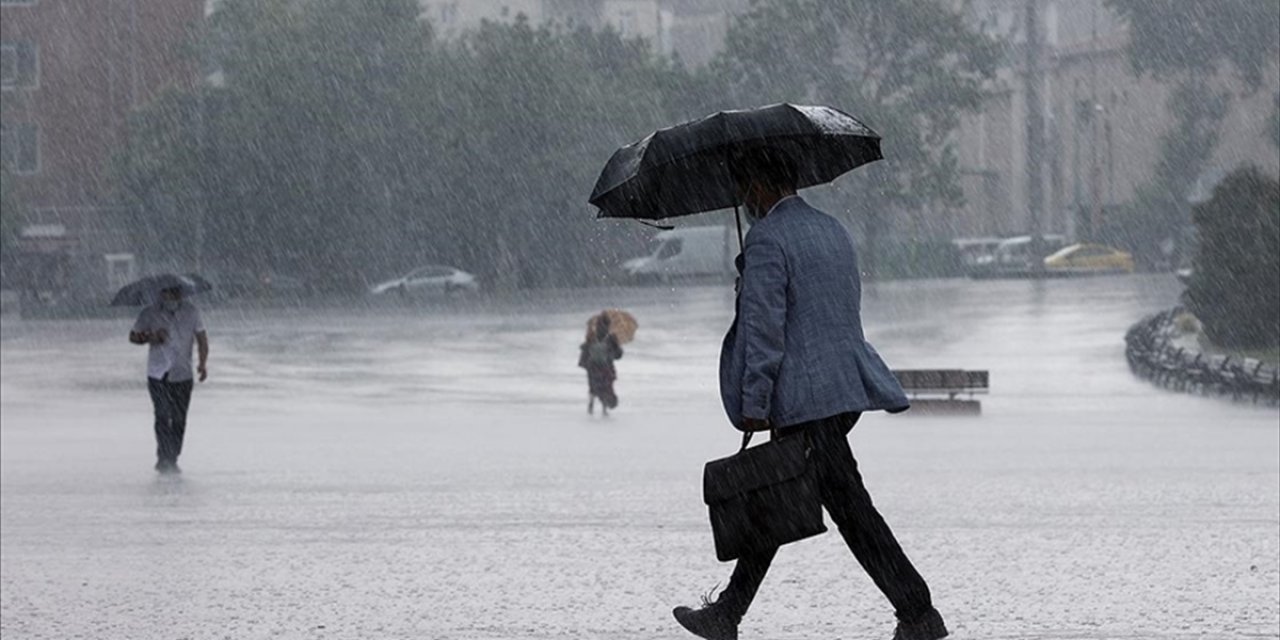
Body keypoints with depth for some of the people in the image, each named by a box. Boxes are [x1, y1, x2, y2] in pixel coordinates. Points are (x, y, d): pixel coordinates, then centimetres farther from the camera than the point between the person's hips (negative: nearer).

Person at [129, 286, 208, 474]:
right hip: (158, 375, -2)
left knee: (179, 420, 4)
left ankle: (172, 460, 15)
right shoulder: (149, 315, -3)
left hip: (183, 375, 2)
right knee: (163, 416, -14)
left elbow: (201, 337, 7)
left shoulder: (191, 312, 2)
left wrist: (203, 362, -8)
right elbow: (133, 336, 8)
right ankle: (164, 459, -13)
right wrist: (150, 338, -13)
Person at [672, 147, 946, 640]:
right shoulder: (833, 230, 15)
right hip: (847, 385, 10)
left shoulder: (768, 239, -12)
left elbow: (764, 327, -17)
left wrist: (754, 404, -13)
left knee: (850, 508, -7)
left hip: (806, 400, -10)